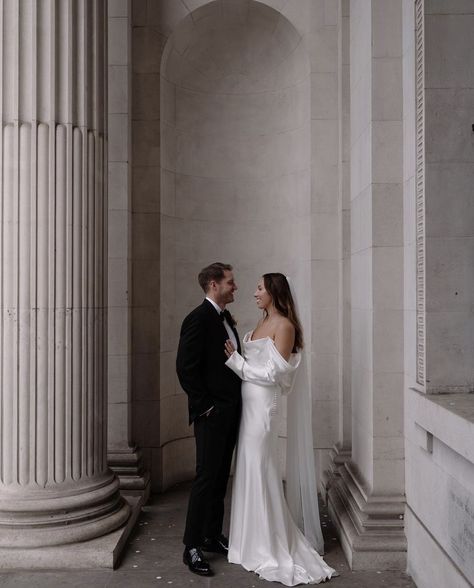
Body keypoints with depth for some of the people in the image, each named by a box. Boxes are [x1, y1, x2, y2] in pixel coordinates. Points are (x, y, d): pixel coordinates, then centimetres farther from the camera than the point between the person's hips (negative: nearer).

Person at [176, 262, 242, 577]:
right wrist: (205, 406, -16)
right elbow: (186, 368, -18)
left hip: (231, 411, 9)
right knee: (206, 478, -3)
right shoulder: (198, 319, -14)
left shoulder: (227, 318, 13)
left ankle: (213, 536, 28)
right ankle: (192, 547, 8)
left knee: (221, 477, 16)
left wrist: (236, 403, 10)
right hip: (212, 413, -8)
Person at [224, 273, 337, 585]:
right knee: (249, 470, 12)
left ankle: (270, 550, 11)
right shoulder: (262, 323, 14)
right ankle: (255, 540, 25)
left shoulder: (284, 325, -11)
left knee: (260, 470, -2)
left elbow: (273, 373, -15)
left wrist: (235, 360, -12)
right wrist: (234, 353, 0)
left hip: (263, 404, -8)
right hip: (248, 401, 8)